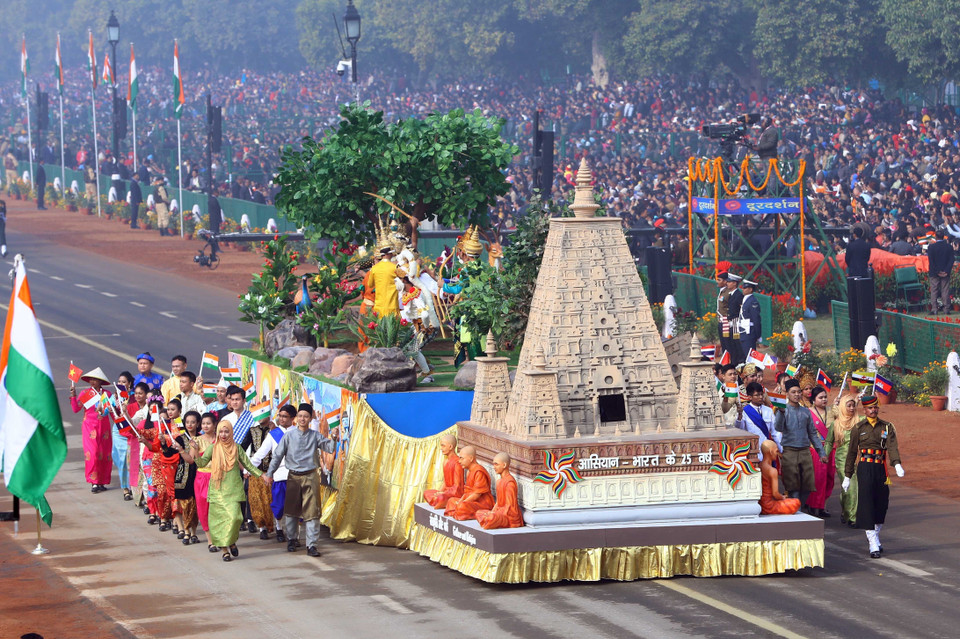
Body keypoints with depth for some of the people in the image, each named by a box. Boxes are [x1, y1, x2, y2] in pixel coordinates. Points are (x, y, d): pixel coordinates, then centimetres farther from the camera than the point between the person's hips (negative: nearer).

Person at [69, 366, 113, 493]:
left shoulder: (107, 394, 6)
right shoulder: (85, 394, 1)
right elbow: (76, 409, -6)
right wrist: (73, 396, -16)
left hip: (104, 427, 2)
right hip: (90, 427, -2)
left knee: (105, 454, 2)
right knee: (92, 453, -12)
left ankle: (101, 482, 12)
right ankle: (94, 482, -9)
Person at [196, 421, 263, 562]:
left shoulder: (236, 448, 9)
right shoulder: (213, 448, 6)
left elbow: (248, 465, 13)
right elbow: (201, 464, -3)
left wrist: (261, 475, 3)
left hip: (233, 489, 0)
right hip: (217, 490, 0)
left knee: (234, 517, -16)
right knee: (218, 520, -4)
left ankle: (231, 542, 9)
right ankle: (224, 550, 5)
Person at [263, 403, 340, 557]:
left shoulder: (315, 436, 2)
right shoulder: (289, 436, 0)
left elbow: (329, 448, -6)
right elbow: (278, 455, 5)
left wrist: (334, 438, -26)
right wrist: (269, 474, 4)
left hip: (310, 477, -1)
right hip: (293, 476, 1)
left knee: (312, 511, -6)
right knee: (291, 510, 11)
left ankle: (312, 545, -5)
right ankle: (292, 540, 30)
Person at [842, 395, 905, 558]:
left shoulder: (887, 427, 6)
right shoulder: (858, 428, 3)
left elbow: (892, 446, -9)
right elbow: (851, 453, 7)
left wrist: (897, 465, -27)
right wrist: (847, 477, 7)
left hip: (881, 469, 3)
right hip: (865, 469, -3)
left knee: (882, 505, 9)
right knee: (867, 504, -10)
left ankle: (874, 537, 33)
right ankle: (873, 545, -11)